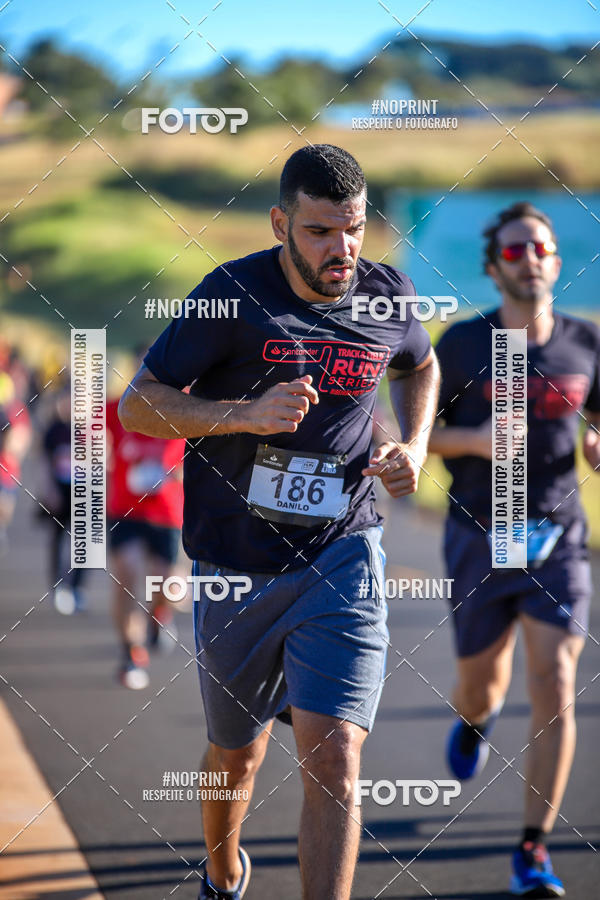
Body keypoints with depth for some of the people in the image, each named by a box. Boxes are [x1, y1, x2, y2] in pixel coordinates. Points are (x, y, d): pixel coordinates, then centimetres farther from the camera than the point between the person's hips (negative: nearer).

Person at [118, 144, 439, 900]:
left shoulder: (387, 296, -1)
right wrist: (246, 415, -24)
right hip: (235, 566, -1)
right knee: (238, 751, 18)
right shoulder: (234, 293, -12)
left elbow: (419, 366, 24)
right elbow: (137, 404, -10)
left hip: (340, 557, 1)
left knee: (333, 760, -15)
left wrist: (414, 444, 5)